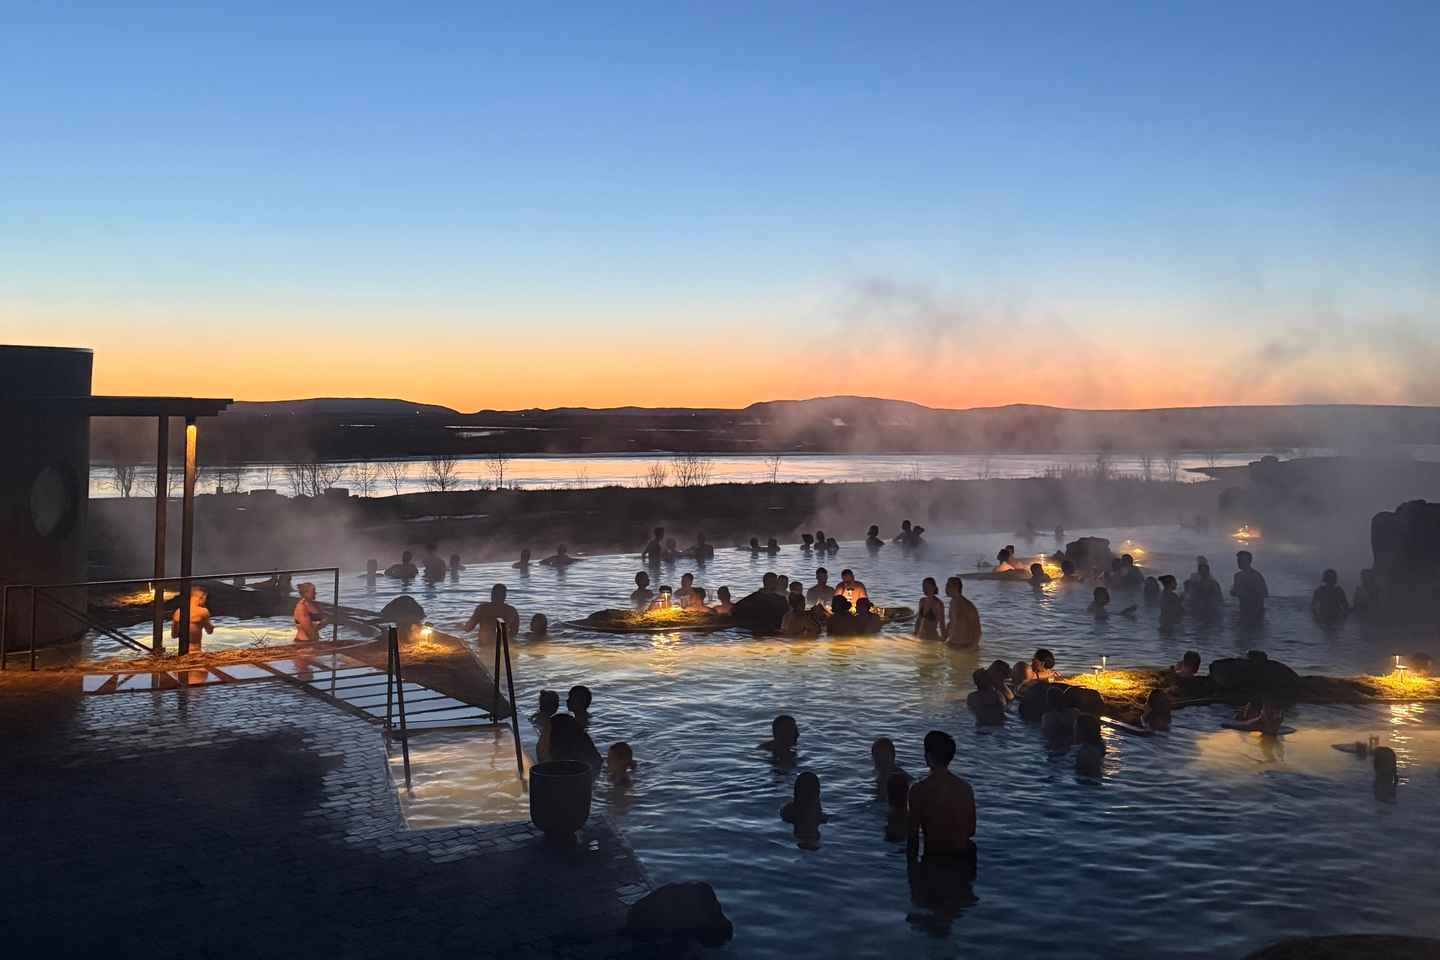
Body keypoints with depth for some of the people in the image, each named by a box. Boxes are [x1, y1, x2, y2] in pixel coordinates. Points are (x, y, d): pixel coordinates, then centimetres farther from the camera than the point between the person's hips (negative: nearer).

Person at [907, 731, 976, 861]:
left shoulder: (919, 790, -13)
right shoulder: (965, 787, 0)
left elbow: (913, 831, -9)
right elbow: (972, 830, 7)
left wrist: (912, 856, 3)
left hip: (935, 856, -3)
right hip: (964, 854, 4)